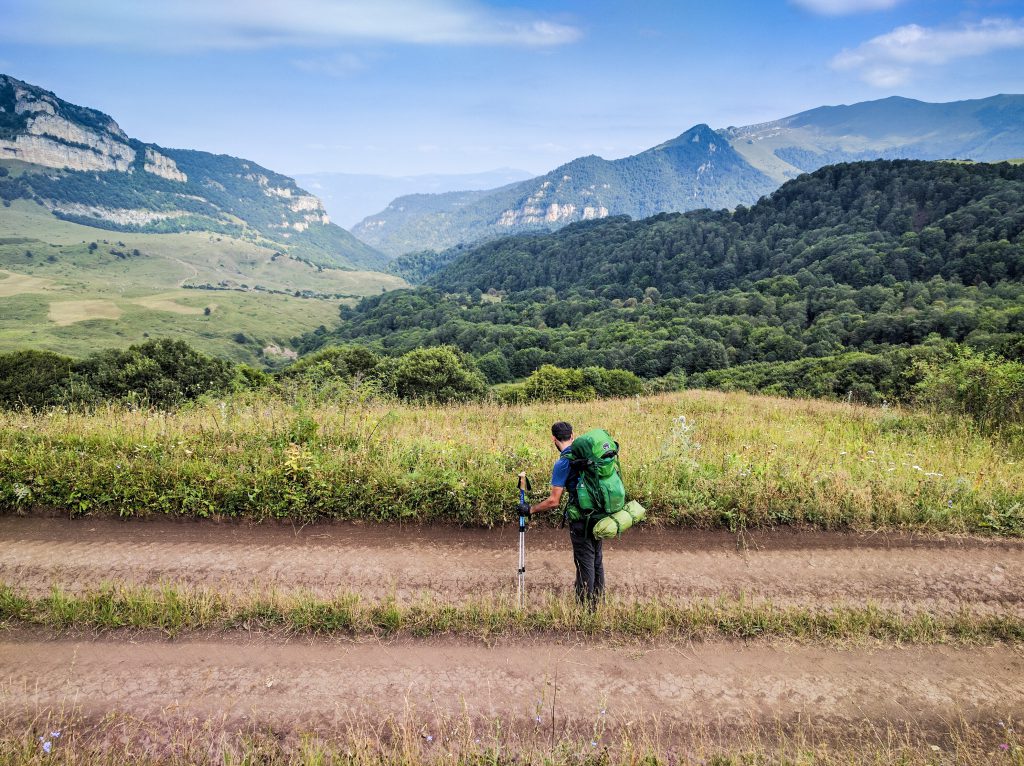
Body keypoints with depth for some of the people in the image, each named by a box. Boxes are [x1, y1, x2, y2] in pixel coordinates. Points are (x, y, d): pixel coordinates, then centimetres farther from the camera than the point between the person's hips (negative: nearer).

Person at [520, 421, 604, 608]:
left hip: (580, 519, -7)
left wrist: (531, 510, -6)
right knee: (597, 559, 18)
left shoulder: (563, 463, -17)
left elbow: (554, 501, -19)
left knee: (584, 562, 3)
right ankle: (598, 602, 30)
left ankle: (585, 607, 14)